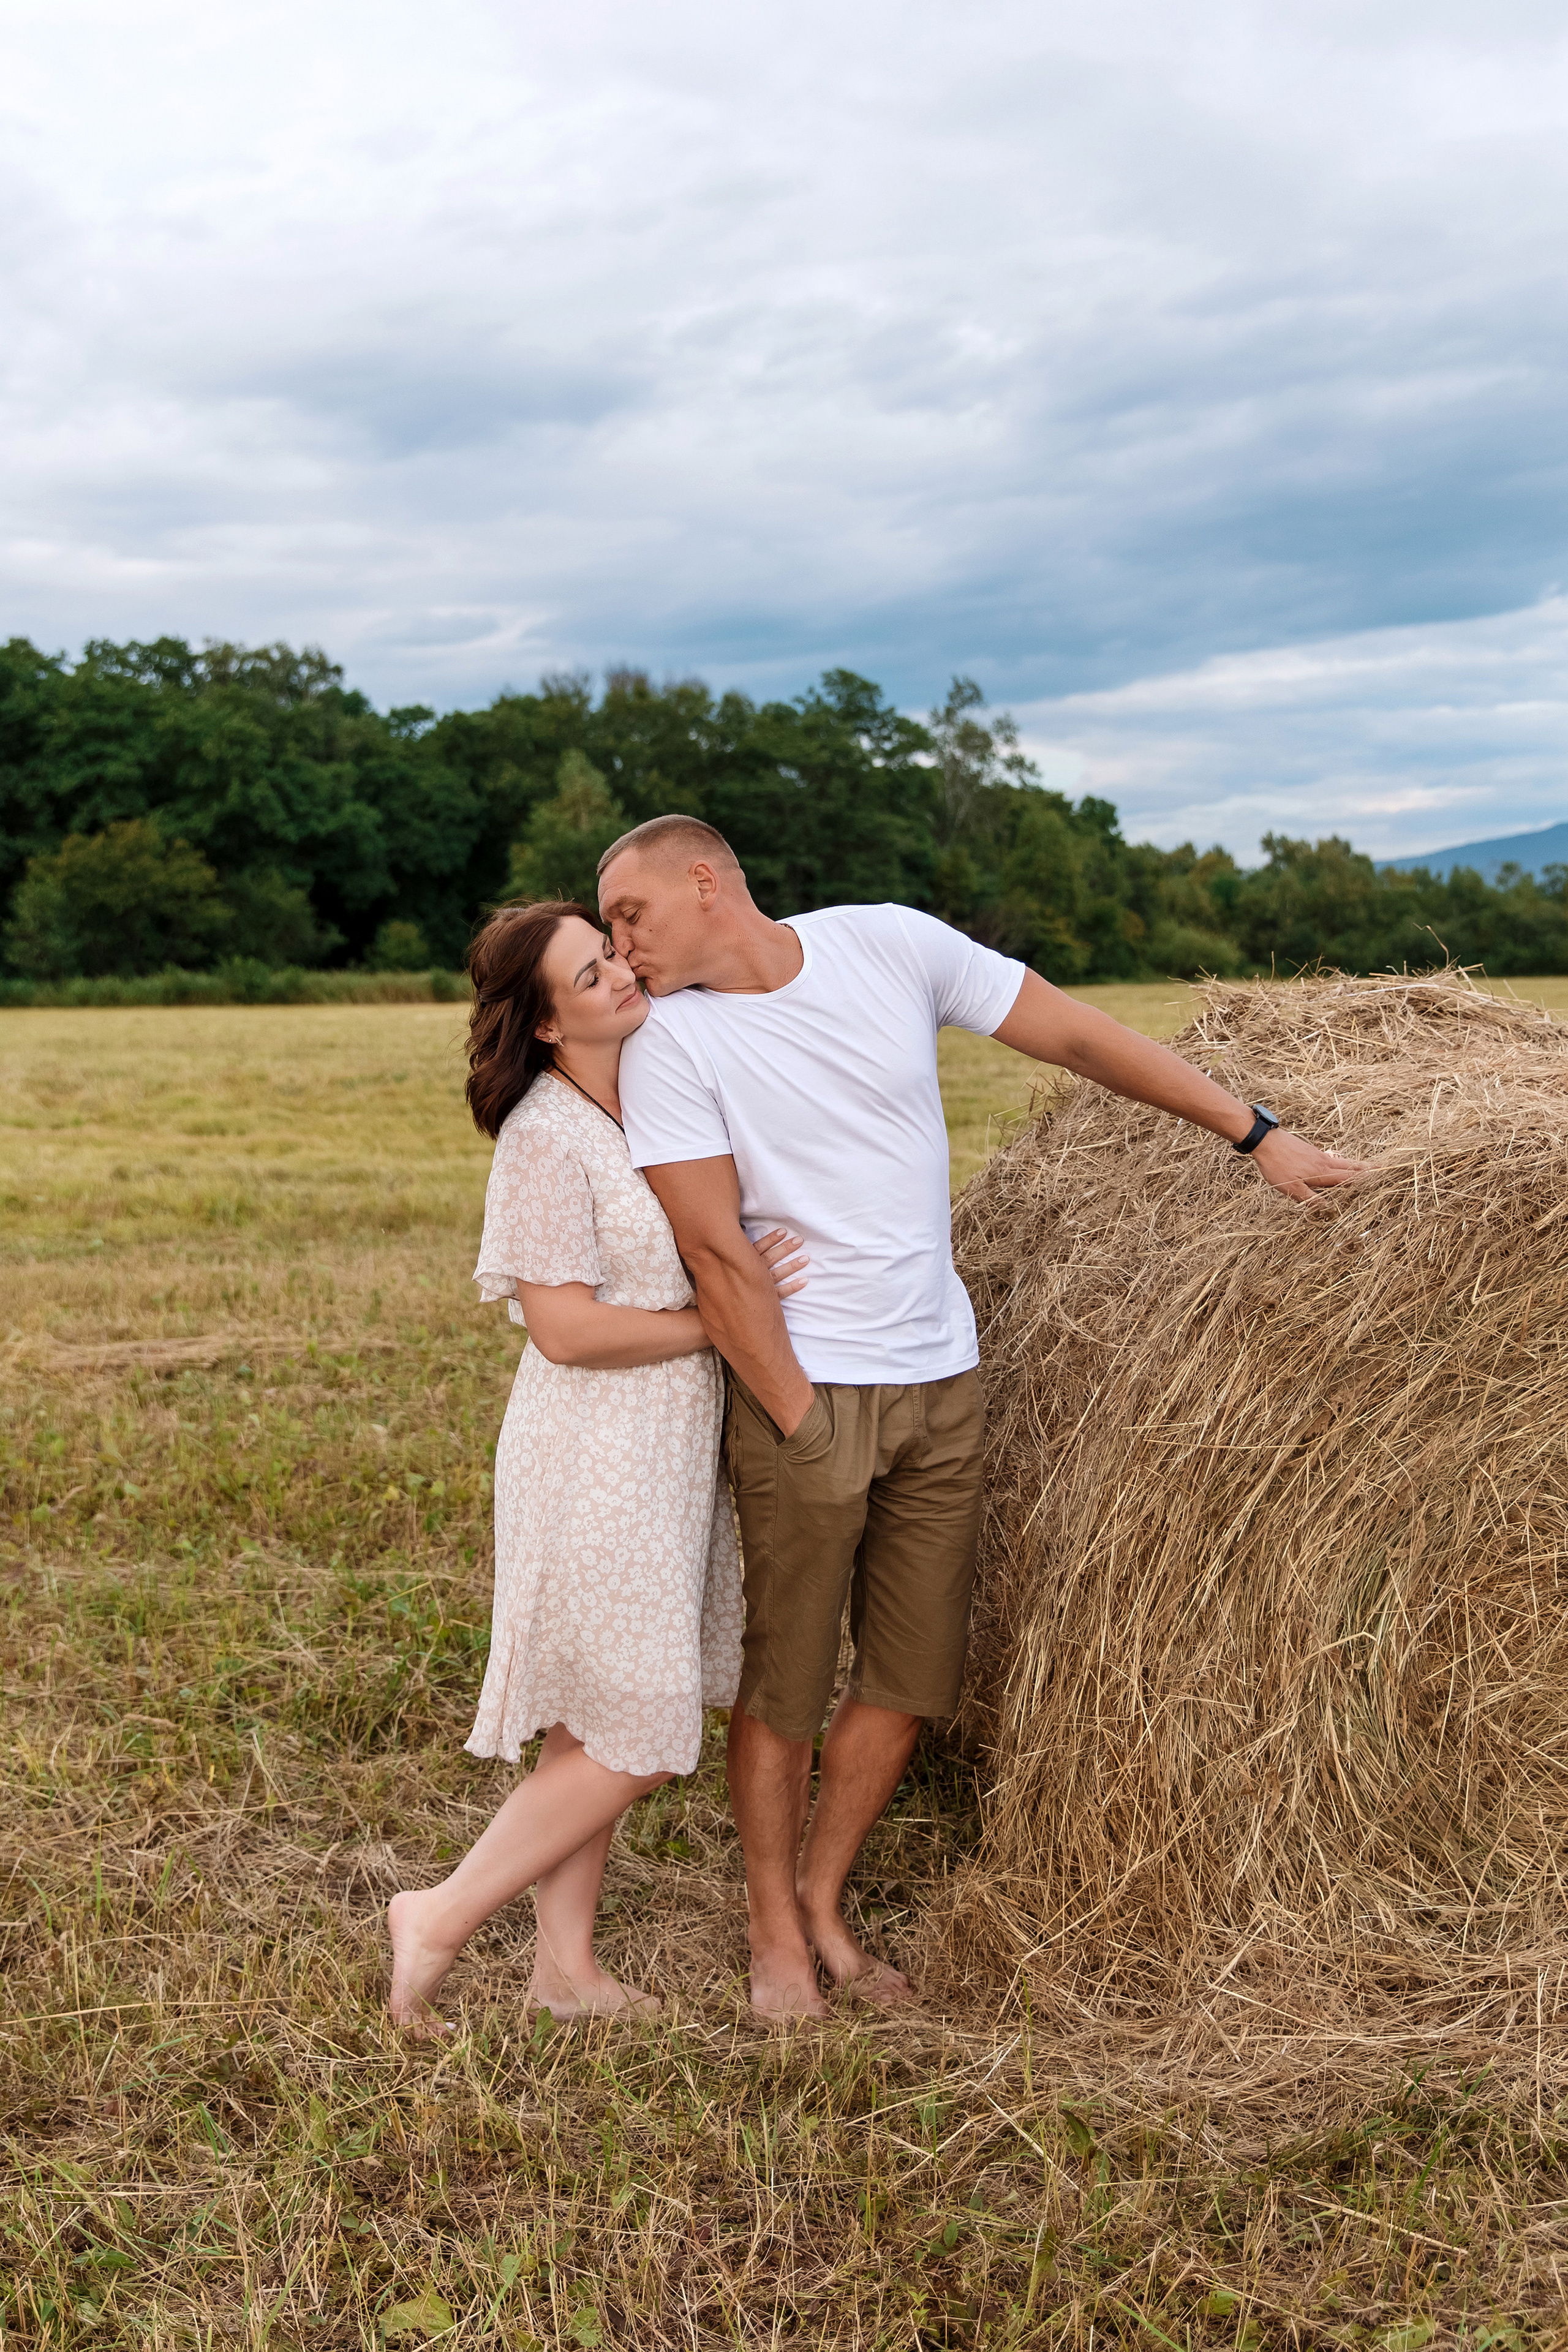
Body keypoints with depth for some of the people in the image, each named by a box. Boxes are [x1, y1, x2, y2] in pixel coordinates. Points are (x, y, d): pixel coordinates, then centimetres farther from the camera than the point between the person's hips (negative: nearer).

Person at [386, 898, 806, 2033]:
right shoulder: (546, 1135, -18)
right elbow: (567, 1329, -20)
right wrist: (718, 1318, -17)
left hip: (669, 1454, 8)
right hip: (596, 1460, -8)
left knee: (596, 1729, 15)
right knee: (635, 1743, -2)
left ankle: (568, 1965, 27)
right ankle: (443, 1916, 12)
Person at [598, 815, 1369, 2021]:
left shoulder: (889, 942, -1)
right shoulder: (669, 1042, -8)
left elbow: (1073, 1032, 3)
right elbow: (716, 1252, -11)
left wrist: (1256, 1130, 4)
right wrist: (798, 1419, -13)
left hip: (942, 1380, 3)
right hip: (801, 1384, -3)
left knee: (914, 1677, 9)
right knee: (786, 1680, 4)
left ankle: (825, 1902, 29)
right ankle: (777, 1932, 25)